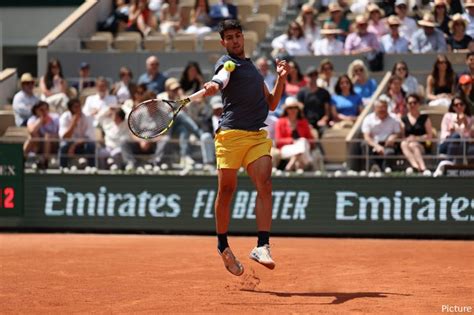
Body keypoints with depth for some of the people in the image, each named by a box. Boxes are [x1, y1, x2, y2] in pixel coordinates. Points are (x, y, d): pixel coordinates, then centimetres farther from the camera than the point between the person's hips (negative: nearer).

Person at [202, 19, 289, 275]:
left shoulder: (253, 68, 25)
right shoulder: (227, 63, 4)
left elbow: (271, 104, 29)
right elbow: (219, 81, -22)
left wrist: (281, 78, 15)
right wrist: (212, 87, -45)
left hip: (258, 136, 5)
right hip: (231, 134, -5)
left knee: (264, 185, -14)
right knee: (226, 189, 2)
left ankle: (262, 246, -21)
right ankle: (223, 245, 20)